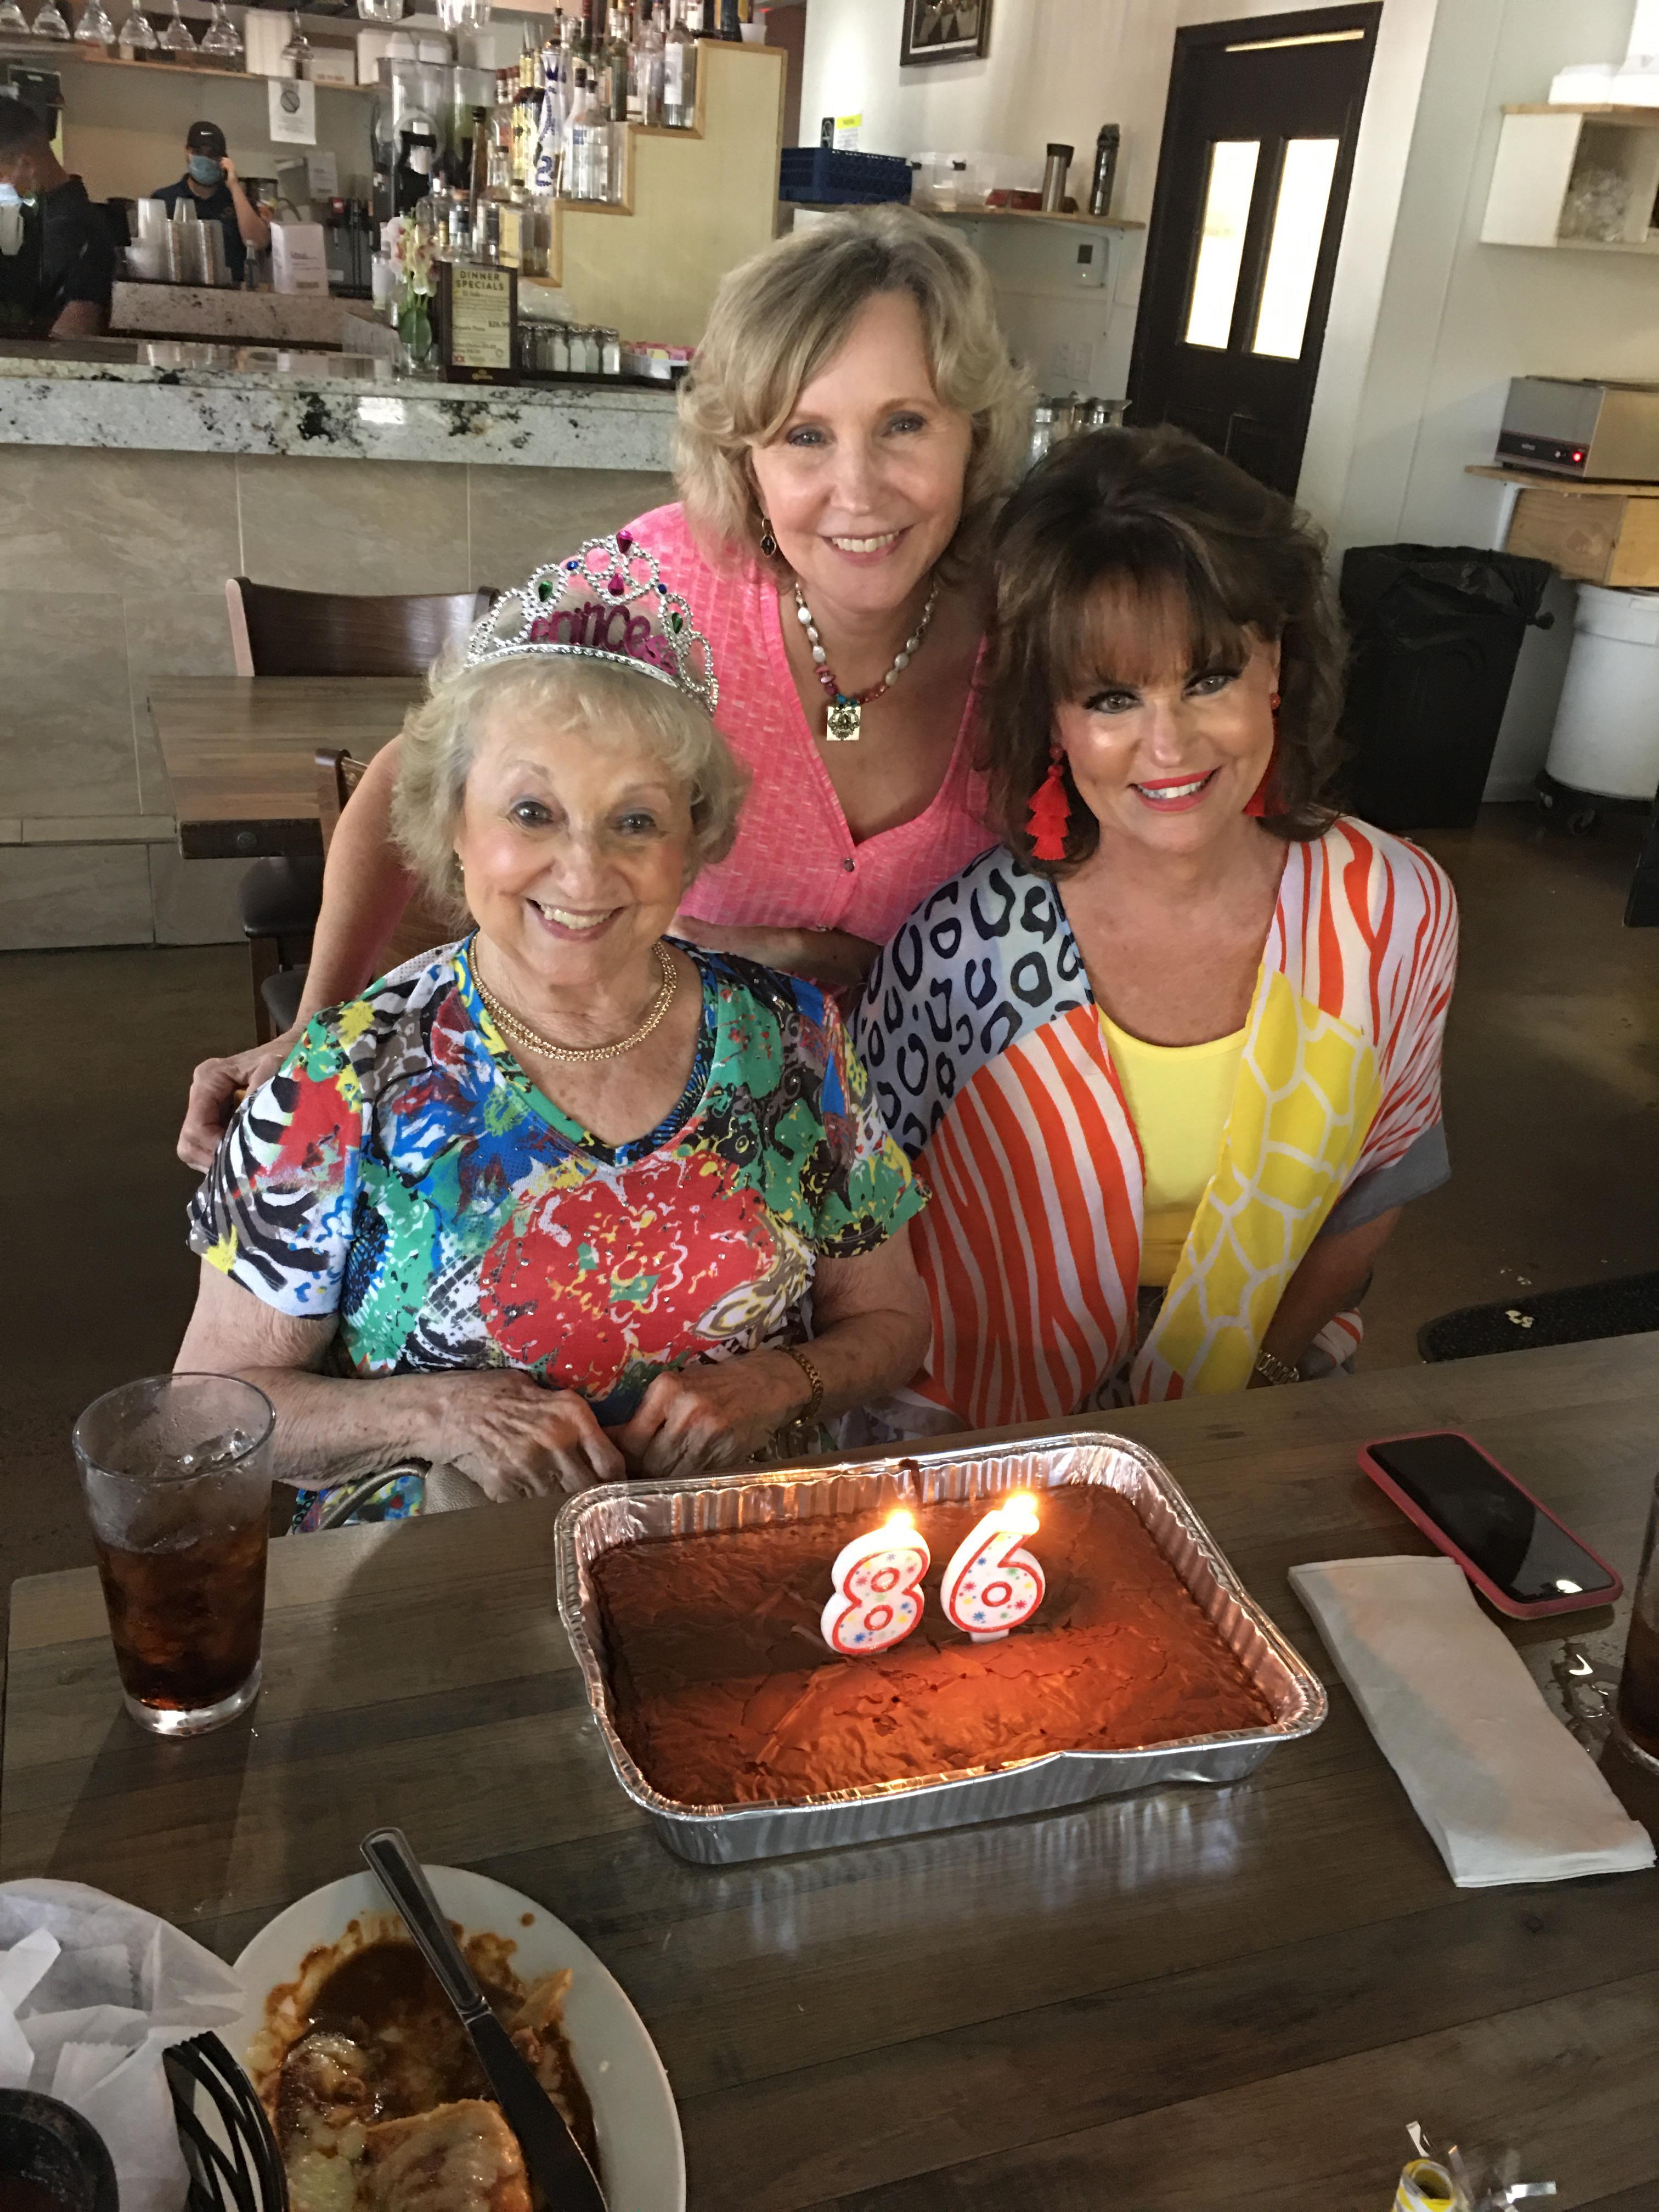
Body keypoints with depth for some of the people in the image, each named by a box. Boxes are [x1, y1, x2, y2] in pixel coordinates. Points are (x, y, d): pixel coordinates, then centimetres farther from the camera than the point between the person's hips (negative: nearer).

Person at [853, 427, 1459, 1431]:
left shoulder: (1398, 912, -10)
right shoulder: (961, 943, -18)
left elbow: (1376, 1187, 6)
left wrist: (1257, 1371, -4)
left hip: (1256, 1421, 3)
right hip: (992, 1432, -2)